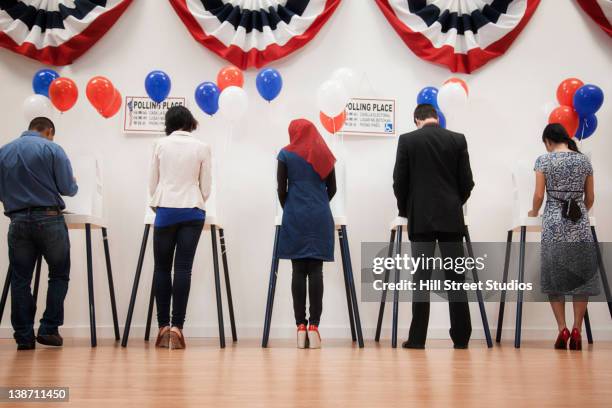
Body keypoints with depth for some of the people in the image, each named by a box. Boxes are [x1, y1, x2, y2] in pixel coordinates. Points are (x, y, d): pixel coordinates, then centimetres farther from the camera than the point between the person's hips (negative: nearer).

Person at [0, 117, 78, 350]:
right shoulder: (51, 149, -2)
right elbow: (68, 188, -4)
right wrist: (74, 185, 19)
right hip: (49, 219, -3)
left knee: (20, 279, 6)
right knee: (59, 274, 9)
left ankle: (24, 337, 5)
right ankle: (49, 329, 3)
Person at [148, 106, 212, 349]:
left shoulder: (161, 145, 4)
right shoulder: (202, 148, 4)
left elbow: (152, 183, 8)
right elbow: (206, 187, 6)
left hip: (165, 210, 0)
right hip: (193, 211, 0)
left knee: (162, 267, 5)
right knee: (183, 268, -2)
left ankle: (163, 327, 3)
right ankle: (177, 326, -7)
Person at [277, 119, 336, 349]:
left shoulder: (286, 154, 4)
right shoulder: (325, 155, 12)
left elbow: (281, 189, 2)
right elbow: (332, 189, 13)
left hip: (295, 218, -1)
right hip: (320, 218, 1)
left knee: (298, 271, -1)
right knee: (316, 270, -2)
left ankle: (300, 328, -5)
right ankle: (314, 327, -8)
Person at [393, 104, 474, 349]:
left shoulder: (407, 140, 0)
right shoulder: (458, 140, 4)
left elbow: (399, 182, 0)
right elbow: (466, 182, 3)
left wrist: (405, 211, 16)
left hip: (420, 219, -1)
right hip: (451, 218, 1)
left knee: (421, 278, 1)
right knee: (456, 278, 4)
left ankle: (418, 338, 1)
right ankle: (461, 338, 5)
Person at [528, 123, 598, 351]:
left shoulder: (544, 160, -1)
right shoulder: (584, 160, 8)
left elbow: (539, 196, -4)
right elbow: (590, 198, 12)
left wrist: (534, 212, 16)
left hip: (554, 223, -2)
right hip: (580, 224, 2)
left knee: (555, 278, 6)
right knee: (581, 278, 6)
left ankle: (562, 329, -3)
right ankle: (576, 330, 1)